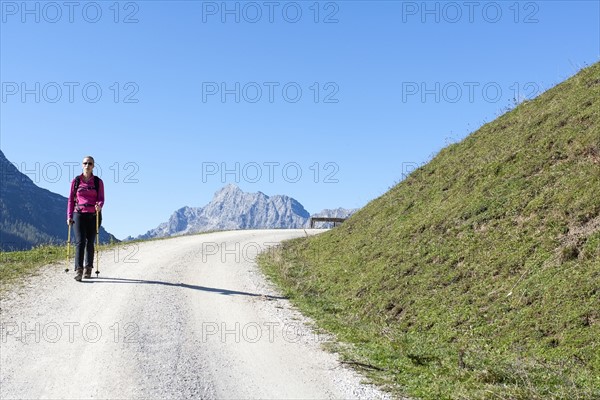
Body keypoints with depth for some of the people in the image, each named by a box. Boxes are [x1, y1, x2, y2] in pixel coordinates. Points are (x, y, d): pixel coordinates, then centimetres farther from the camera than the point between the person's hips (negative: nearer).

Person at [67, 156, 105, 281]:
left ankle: (88, 269, 20)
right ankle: (78, 270, -17)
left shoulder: (98, 182, 6)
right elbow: (71, 199, 10)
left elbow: (101, 198, 1)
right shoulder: (76, 181, 7)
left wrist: (99, 206, -23)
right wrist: (69, 216, 4)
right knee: (80, 242, -13)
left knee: (90, 242, 6)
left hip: (94, 215, 1)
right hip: (79, 214, 0)